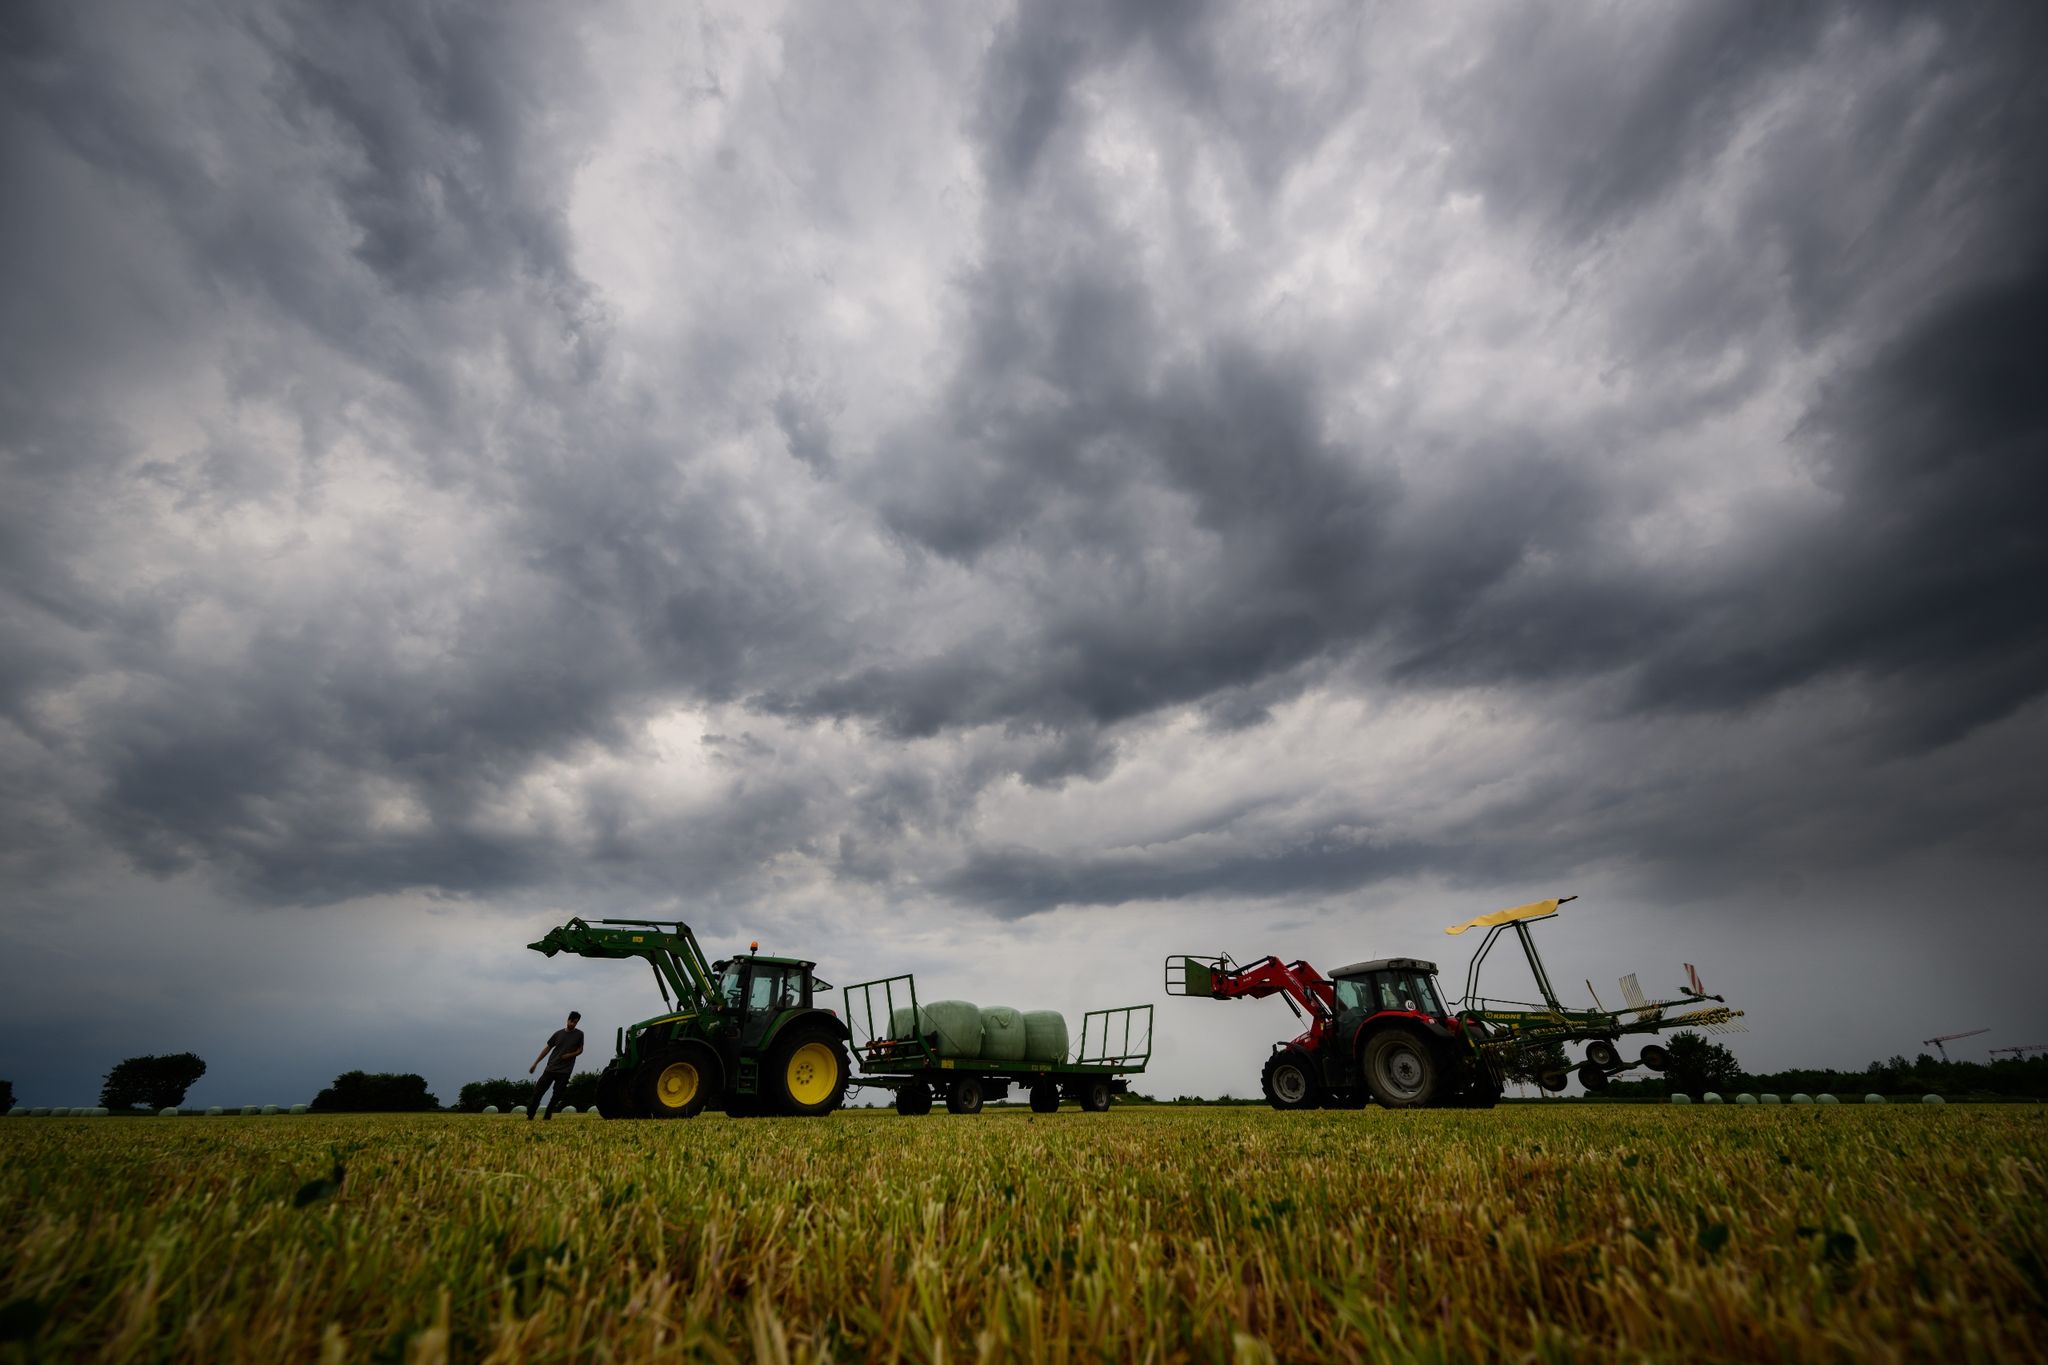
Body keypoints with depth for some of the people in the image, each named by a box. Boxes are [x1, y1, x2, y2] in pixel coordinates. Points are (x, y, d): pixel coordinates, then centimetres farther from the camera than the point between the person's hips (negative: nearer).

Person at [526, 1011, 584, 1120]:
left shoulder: (579, 1034, 1)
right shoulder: (559, 1033, 3)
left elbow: (580, 1050, 7)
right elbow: (547, 1048, 9)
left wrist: (570, 1055, -12)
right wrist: (535, 1064, 6)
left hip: (565, 1071, -1)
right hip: (551, 1068, 1)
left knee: (557, 1096, -2)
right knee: (538, 1091, -4)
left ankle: (546, 1117, 10)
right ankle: (529, 1117, 6)